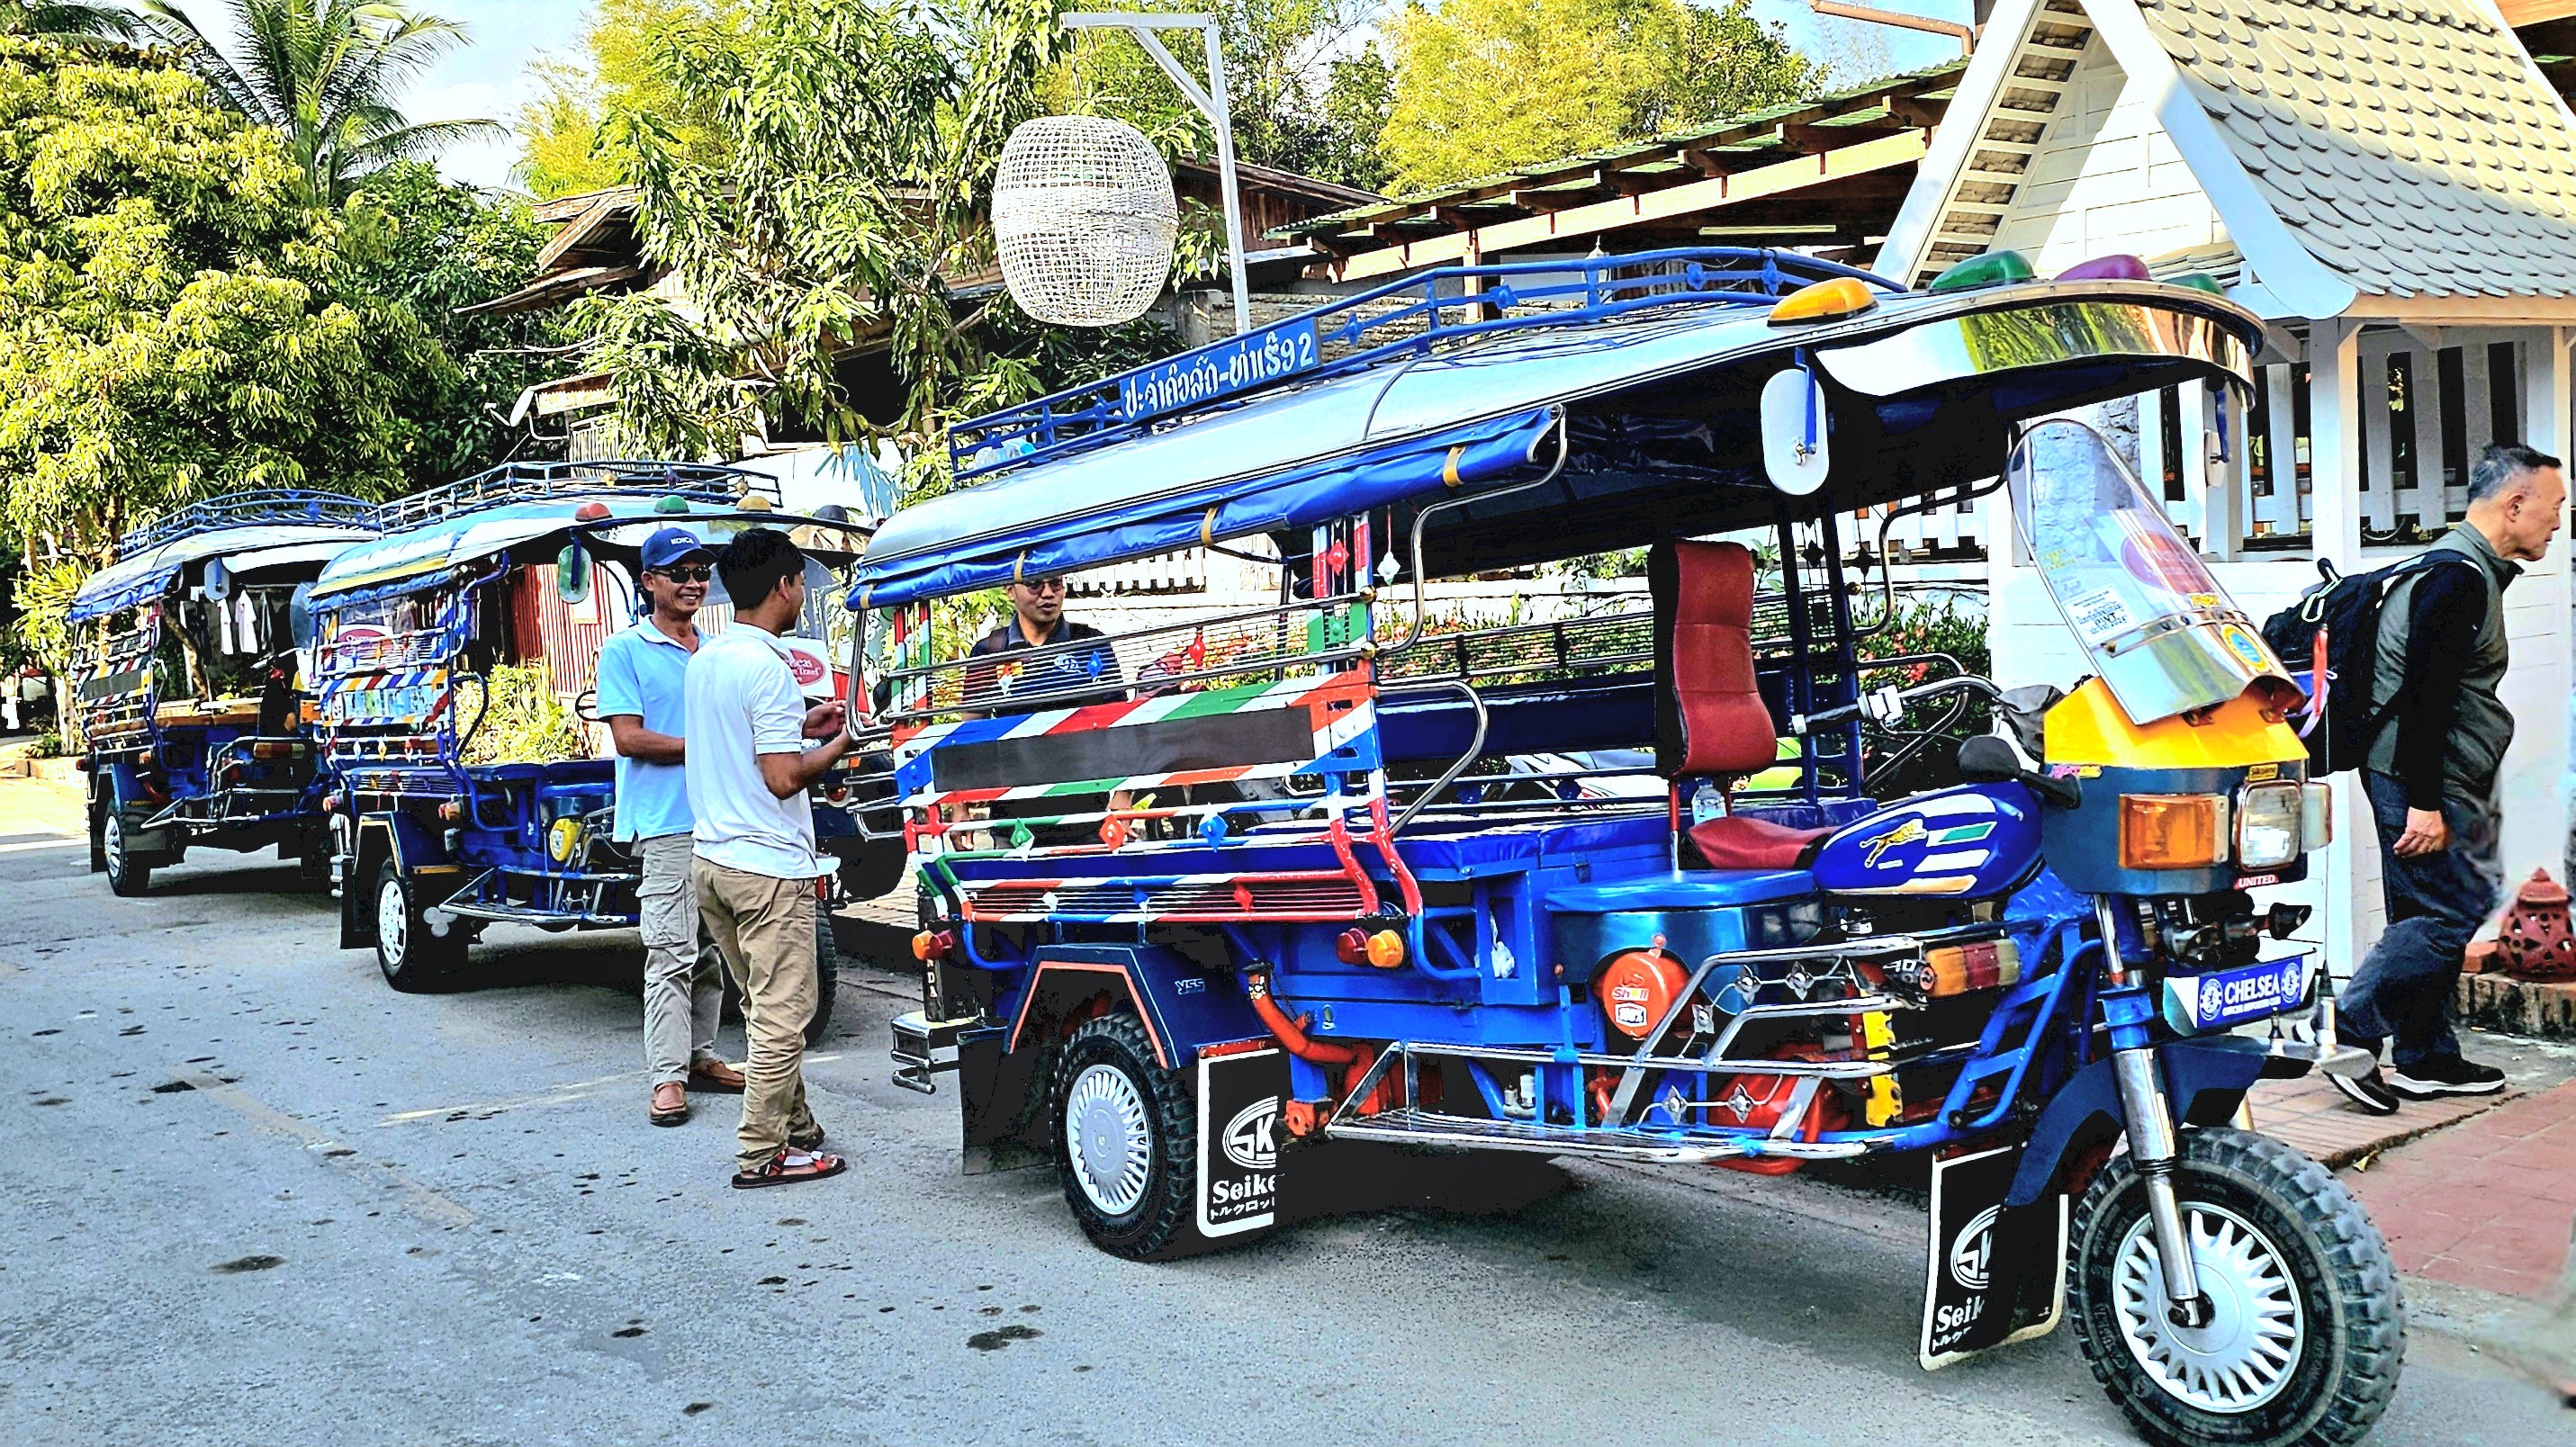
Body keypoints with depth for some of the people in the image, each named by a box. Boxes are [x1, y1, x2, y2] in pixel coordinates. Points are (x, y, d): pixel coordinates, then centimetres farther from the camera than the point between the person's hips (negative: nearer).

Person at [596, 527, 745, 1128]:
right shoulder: (626, 650, -1)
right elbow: (629, 738, -10)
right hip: (666, 824, -6)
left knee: (712, 949, 11)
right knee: (672, 953, -8)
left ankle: (701, 1055, 21)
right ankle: (667, 1077, -5)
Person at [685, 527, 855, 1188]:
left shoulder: (705, 659, 11)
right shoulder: (767, 668, -17)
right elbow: (783, 779, -20)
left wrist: (799, 725, 16)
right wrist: (840, 742, -4)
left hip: (713, 856, 9)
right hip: (769, 866, -9)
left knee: (765, 1009, 17)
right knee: (782, 1016, -1)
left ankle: (795, 1127, 25)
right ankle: (762, 1154, 3)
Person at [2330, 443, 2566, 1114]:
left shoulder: (2472, 572, 19)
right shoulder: (2459, 577, -15)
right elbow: (2423, 694, -22)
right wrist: (2423, 801, -24)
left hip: (2439, 783, 11)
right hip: (2423, 781, -11)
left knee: (2433, 914, 12)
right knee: (2451, 911, -11)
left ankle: (2425, 1060, 18)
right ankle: (2345, 1030, -9)